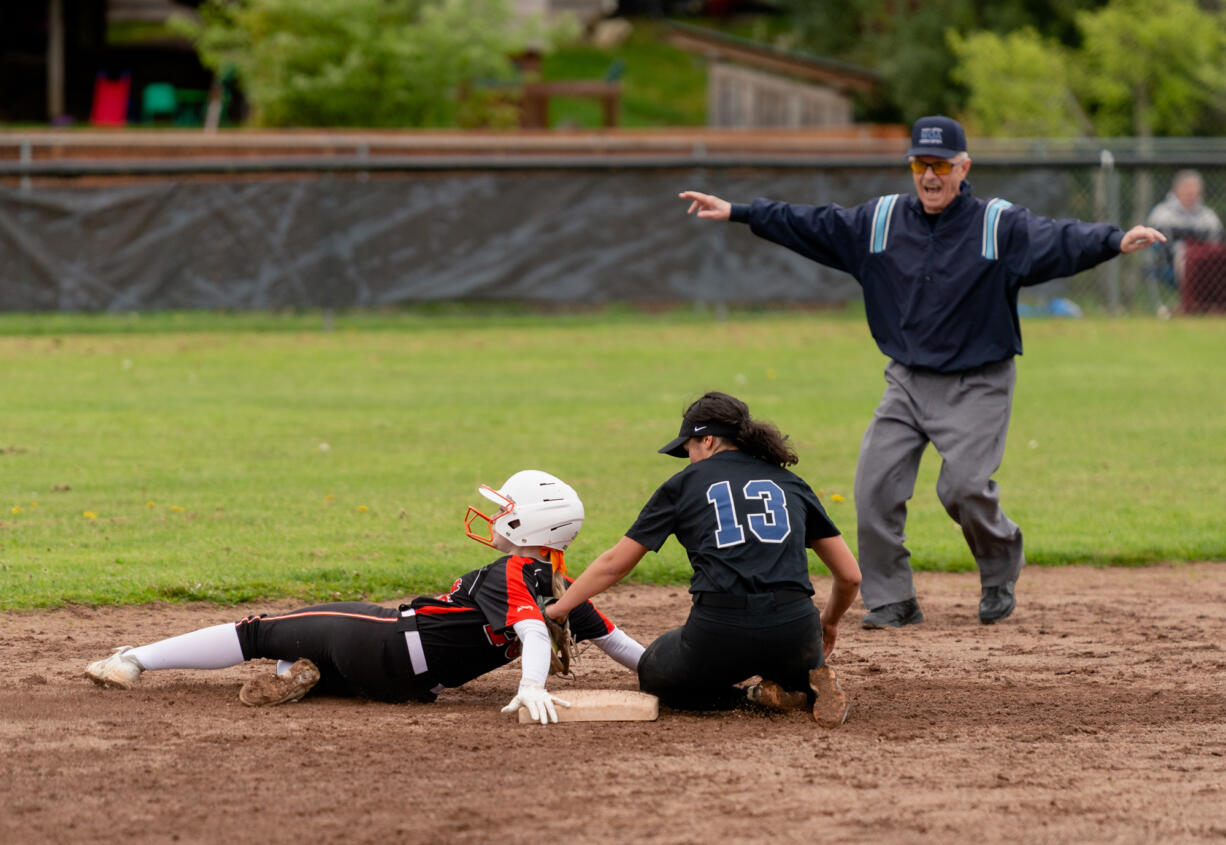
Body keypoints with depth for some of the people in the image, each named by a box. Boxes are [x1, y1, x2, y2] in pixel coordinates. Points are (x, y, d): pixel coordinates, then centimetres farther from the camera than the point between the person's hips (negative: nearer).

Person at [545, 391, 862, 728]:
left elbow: (614, 564, 17)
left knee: (653, 673, 27)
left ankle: (752, 697, 1)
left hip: (719, 632, -2)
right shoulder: (791, 484, 19)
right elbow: (850, 575, 20)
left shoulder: (685, 484, 12)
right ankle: (809, 686, 0)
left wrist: (556, 609, 31)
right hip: (794, 633, 3)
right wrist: (828, 623, 40)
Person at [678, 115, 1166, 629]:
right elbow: (811, 224, 7)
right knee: (875, 486, -7)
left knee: (965, 487, -16)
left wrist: (1115, 241, -44)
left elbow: (1060, 241, -25)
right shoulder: (880, 221, 2)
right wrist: (736, 212, 4)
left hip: (976, 387, -4)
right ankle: (891, 601, 5)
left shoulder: (1000, 226, -11)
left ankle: (1001, 571, 14)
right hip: (907, 382, 4)